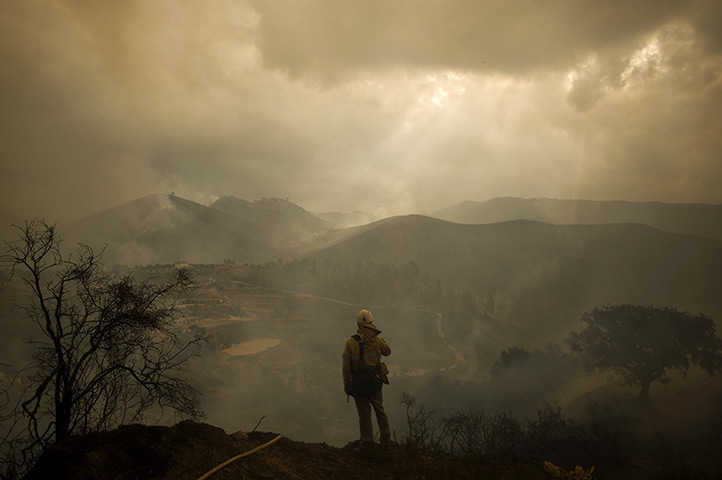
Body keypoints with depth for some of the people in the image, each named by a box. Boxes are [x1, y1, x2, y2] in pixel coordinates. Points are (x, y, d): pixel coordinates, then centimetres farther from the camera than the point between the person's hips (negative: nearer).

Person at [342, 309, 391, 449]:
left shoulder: (350, 342, -13)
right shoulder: (377, 340, -8)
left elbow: (346, 366, -10)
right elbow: (387, 352, 14)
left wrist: (346, 384, 2)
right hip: (375, 383, 1)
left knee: (364, 413, 11)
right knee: (379, 410, 18)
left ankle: (366, 441, 22)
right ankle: (385, 439, 28)